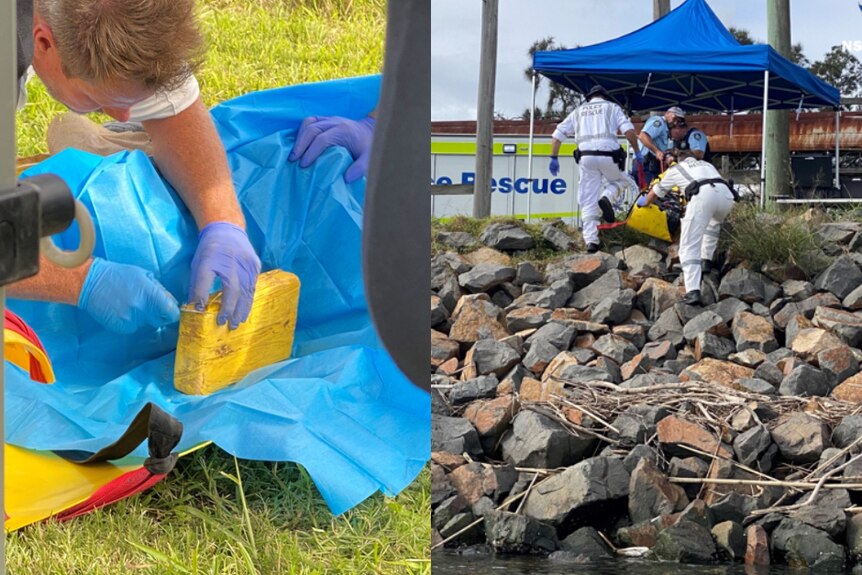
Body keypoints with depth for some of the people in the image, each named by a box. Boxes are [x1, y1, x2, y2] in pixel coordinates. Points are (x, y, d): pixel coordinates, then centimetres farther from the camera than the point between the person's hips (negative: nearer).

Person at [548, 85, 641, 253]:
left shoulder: (579, 111, 24)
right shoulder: (612, 108, 16)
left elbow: (558, 134, 18)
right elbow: (628, 130, 0)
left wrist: (554, 158, 20)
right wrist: (637, 152, 7)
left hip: (586, 156, 2)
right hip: (608, 155, -2)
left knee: (588, 202, 5)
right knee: (622, 181, 24)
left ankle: (591, 240, -4)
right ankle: (607, 198, -8)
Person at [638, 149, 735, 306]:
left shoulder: (675, 169, 32)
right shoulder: (707, 165, 41)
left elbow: (655, 193, 46)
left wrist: (644, 202, 68)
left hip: (702, 194, -4)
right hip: (726, 194, 4)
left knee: (689, 247, -6)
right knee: (713, 223, 39)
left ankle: (693, 291, -22)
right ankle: (706, 261, 31)